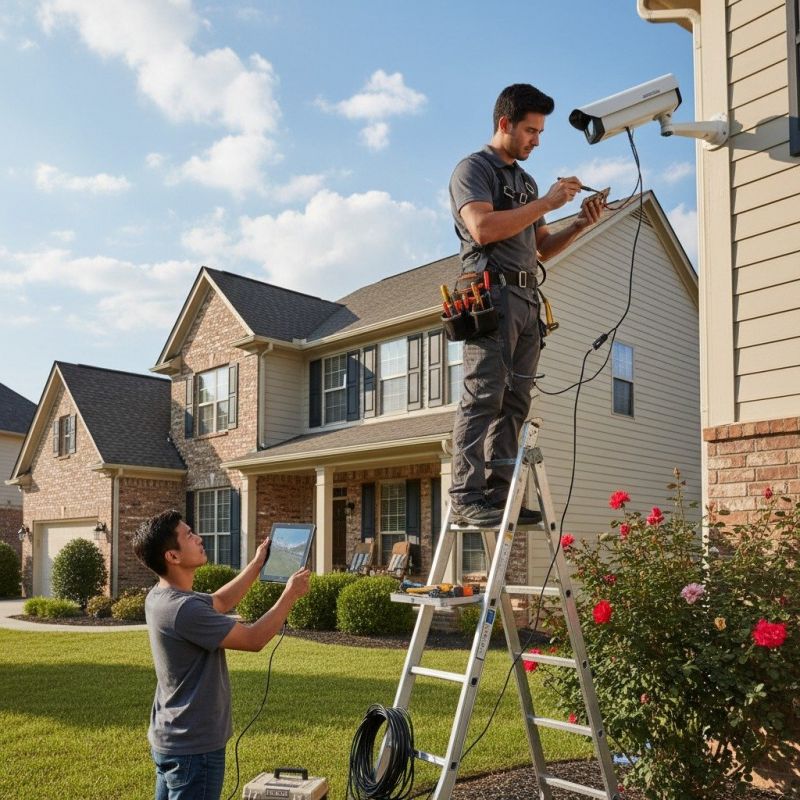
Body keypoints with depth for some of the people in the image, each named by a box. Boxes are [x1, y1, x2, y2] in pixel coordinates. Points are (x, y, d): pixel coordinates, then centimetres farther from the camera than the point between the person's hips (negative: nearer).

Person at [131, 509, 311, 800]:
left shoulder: (161, 597, 2)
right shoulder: (184, 609, -29)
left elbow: (219, 602, 18)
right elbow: (253, 639, -20)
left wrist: (258, 563, 17)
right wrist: (290, 595, -9)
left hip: (170, 740, 10)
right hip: (194, 748, -10)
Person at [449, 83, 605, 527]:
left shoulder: (526, 181, 27)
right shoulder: (473, 168, 3)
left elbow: (540, 249, 26)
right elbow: (483, 228, -14)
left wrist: (578, 226, 9)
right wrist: (546, 203, -10)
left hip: (526, 299, 8)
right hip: (491, 293, -8)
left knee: (514, 403, 2)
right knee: (483, 398, -14)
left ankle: (499, 495, 4)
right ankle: (466, 496, -14)